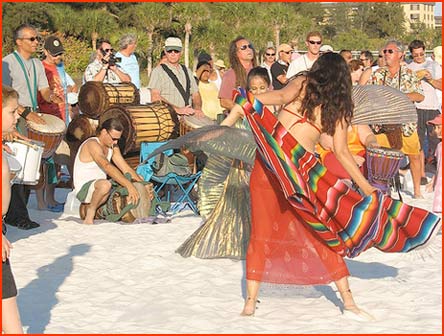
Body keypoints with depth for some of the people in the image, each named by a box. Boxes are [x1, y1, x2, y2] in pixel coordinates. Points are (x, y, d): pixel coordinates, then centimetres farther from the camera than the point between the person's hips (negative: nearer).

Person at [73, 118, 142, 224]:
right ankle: (89, 216, -17)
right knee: (105, 184, -40)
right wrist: (129, 186, -45)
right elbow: (108, 167, -37)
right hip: (84, 189, -9)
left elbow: (126, 169, 2)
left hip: (98, 188, 9)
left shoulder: (113, 147, 7)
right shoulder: (93, 144, -22)